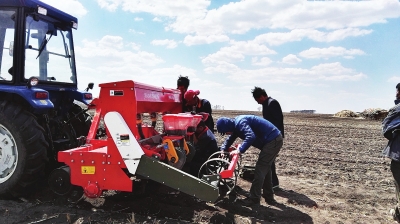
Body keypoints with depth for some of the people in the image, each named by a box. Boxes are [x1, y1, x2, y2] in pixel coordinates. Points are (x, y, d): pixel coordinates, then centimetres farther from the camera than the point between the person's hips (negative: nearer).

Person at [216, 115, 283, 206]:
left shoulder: (240, 122, -20)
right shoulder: (236, 125, 11)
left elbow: (251, 137, -34)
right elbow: (229, 139, 20)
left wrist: (240, 150, -30)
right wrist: (223, 150, 4)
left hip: (273, 140, -11)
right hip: (274, 140, 11)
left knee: (260, 168, -8)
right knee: (265, 168, 17)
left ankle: (254, 199, -1)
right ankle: (269, 197, 27)